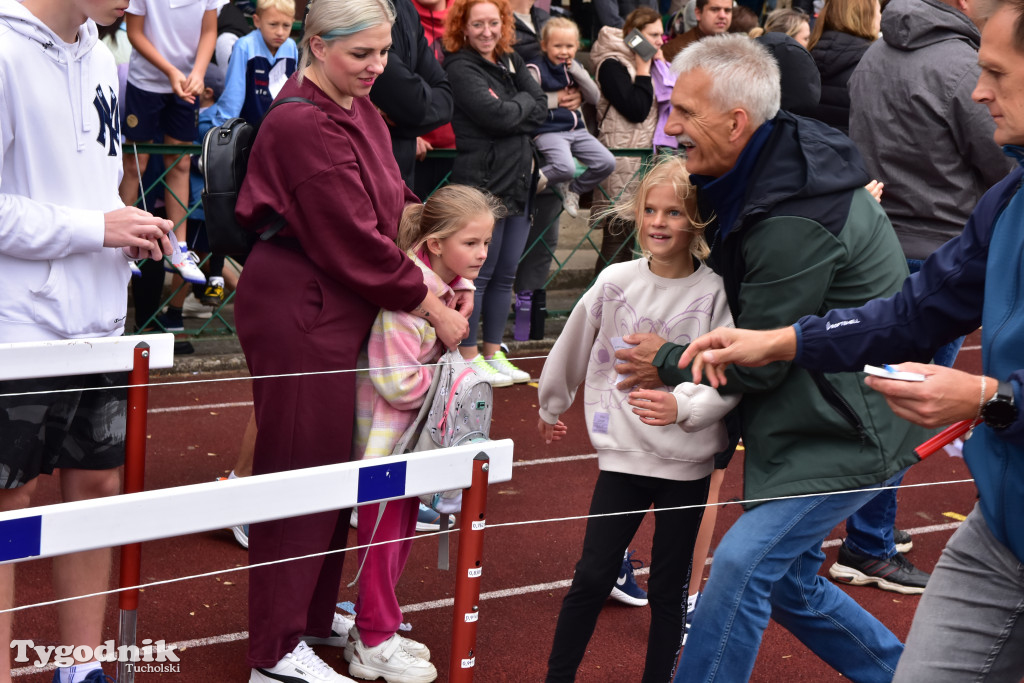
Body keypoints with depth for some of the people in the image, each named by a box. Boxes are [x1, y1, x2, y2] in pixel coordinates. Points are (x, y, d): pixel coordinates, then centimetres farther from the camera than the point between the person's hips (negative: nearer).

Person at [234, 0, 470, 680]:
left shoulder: (359, 108, 10)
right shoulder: (304, 124, -20)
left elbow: (396, 203, 14)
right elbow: (357, 241, -20)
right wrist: (434, 310, -12)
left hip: (343, 309, 9)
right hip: (298, 312, -9)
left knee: (337, 464, 18)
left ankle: (317, 615, 34)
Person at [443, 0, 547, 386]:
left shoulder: (511, 61, 15)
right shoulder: (461, 69, -8)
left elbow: (541, 111, 6)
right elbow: (498, 115, -19)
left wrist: (512, 110, -9)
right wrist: (524, 100, -2)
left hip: (518, 181, 7)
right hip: (482, 183, -7)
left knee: (505, 275, 12)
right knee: (479, 275, -3)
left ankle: (493, 353, 21)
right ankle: (469, 357, 6)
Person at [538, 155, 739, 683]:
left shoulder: (714, 293, -9)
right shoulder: (616, 281, -1)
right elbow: (574, 345, 14)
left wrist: (684, 406, -29)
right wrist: (551, 405, 25)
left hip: (686, 462, -1)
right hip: (623, 453, 1)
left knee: (669, 589, 9)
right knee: (591, 576, 1)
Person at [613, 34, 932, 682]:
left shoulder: (794, 221, -28)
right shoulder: (779, 159, 3)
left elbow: (758, 362, -19)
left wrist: (666, 362, -3)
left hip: (846, 430, -10)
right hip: (822, 418, 10)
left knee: (742, 565, -15)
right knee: (786, 576, 17)